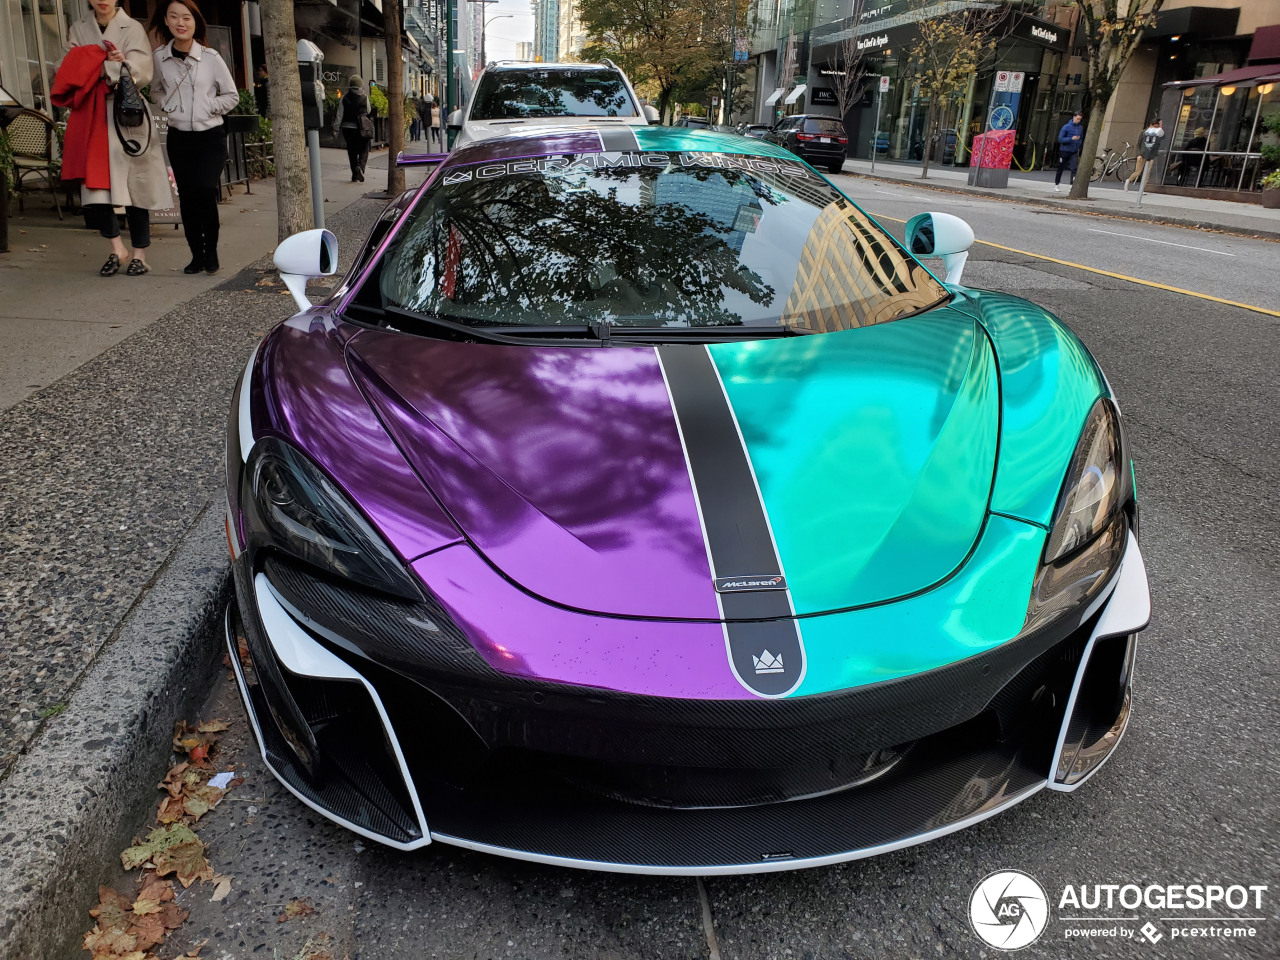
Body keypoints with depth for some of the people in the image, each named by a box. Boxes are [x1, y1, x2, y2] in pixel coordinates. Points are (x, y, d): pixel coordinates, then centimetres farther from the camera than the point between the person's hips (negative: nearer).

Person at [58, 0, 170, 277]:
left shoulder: (132, 28, 3)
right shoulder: (78, 30, 13)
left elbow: (141, 73, -7)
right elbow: (68, 69, 4)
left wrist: (104, 69, -13)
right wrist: (110, 66, -12)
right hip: (92, 119, 3)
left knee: (135, 186, 0)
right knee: (93, 189, -4)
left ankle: (139, 254, 10)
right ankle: (117, 248, 12)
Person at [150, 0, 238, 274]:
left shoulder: (211, 57, -5)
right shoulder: (159, 57, 4)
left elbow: (232, 96, 4)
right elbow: (156, 90, 20)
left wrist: (208, 106, -6)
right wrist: (167, 105, 2)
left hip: (211, 136, -3)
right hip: (179, 137, 3)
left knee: (205, 190, -17)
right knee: (187, 197, 4)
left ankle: (211, 252, -2)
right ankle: (197, 254, 13)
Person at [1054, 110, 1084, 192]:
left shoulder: (1081, 128, 5)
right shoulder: (1066, 127, -9)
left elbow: (1082, 139, 18)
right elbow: (1060, 139, -15)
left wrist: (1079, 146, 4)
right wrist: (1071, 139, -24)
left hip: (1074, 152, 3)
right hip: (1064, 151, -2)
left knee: (1074, 168, -14)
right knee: (1061, 169, 10)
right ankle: (1056, 184, 27)